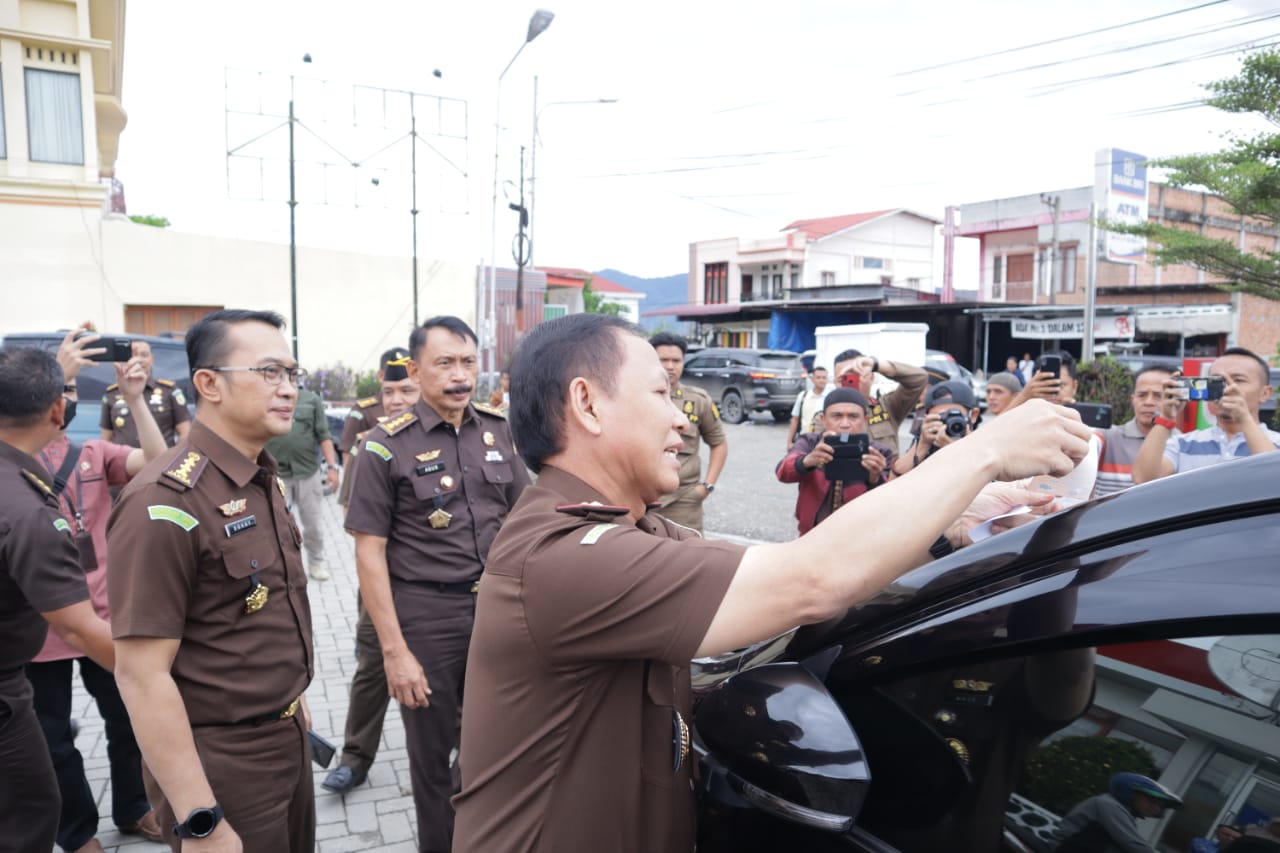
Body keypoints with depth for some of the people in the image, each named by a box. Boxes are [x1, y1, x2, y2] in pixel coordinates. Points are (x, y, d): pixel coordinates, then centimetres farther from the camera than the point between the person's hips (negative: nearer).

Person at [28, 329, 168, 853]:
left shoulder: (94, 454, 0)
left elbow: (156, 463, -16)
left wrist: (134, 398, -25)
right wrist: (56, 377, -37)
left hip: (105, 617, 3)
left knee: (128, 720, 16)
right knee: (55, 740, 13)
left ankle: (133, 809, 38)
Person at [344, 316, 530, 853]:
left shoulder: (498, 431, 3)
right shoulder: (388, 445, -8)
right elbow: (369, 552, -9)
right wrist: (394, 650, -12)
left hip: (498, 606, 4)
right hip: (426, 613, -3)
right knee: (432, 753, 14)